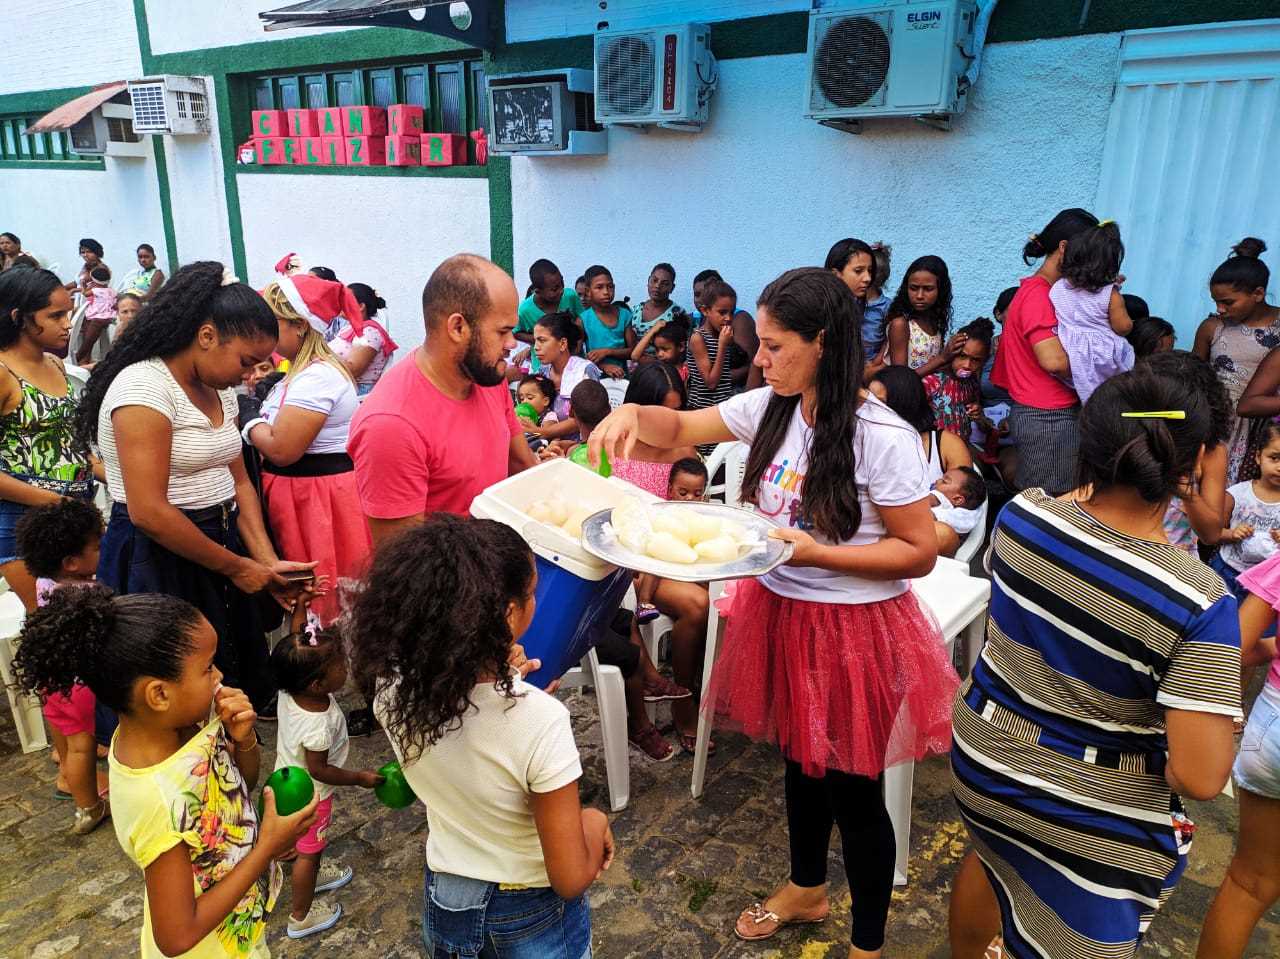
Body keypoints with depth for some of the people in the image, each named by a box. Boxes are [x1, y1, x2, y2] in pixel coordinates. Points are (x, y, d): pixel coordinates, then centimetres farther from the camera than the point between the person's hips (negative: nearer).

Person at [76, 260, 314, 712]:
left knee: (236, 689, 17)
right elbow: (149, 512, -24)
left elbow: (238, 482, 7)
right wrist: (236, 567, -15)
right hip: (157, 564, -8)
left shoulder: (220, 391, 8)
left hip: (217, 545, 8)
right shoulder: (143, 387, -19)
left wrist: (267, 562, -6)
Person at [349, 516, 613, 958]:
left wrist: (498, 678, 10)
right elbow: (569, 880, -24)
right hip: (532, 919, -4)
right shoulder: (539, 720, -34)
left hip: (444, 906, 4)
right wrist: (594, 823, -7)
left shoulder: (393, 690, -19)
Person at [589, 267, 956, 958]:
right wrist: (633, 415, -16)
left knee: (852, 788, 11)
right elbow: (680, 429, 6)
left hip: (853, 629, -6)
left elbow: (921, 552, -18)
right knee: (799, 758, 25)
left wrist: (816, 553, -26)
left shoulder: (882, 437, -22)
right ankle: (806, 889, 52)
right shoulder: (770, 407, -3)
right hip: (780, 613, 6)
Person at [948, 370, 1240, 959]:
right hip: (1097, 820, -5)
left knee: (992, 857, 35)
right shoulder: (1198, 605, -28)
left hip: (982, 755, 5)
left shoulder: (1021, 514, -16)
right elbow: (1200, 778, -25)